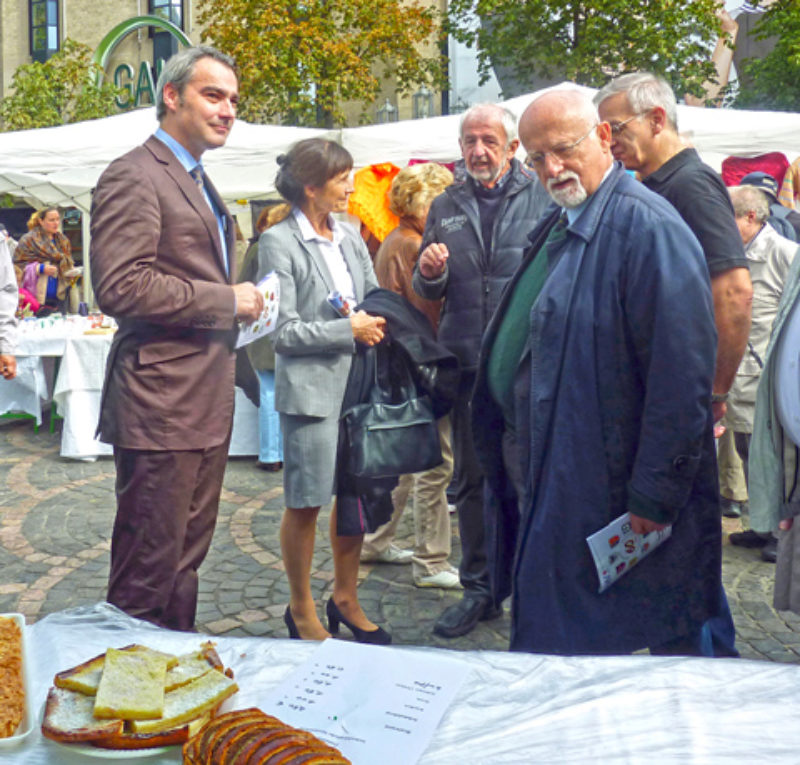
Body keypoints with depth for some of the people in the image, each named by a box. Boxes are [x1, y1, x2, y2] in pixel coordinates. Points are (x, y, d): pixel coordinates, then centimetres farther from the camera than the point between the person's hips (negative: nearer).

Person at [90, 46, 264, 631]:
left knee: (187, 556, 19)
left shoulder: (197, 182, 20)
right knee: (148, 570, -1)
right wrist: (227, 301, -17)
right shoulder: (134, 177, -12)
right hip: (161, 403, -10)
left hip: (207, 402, 10)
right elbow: (120, 287, -23)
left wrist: (243, 307, 11)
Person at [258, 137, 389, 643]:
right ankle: (302, 611, 22)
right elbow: (283, 331, -13)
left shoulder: (350, 237, 10)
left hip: (358, 381, 6)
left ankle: (345, 598, 31)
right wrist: (349, 329, -13)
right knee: (306, 504, 5)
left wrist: (376, 325, -6)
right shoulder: (279, 243, -9)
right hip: (311, 387, -6)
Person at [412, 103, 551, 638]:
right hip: (468, 364, 4)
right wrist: (429, 273, -7)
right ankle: (479, 590, 25)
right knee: (473, 482, 12)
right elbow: (429, 292, 16)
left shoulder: (544, 198, 1)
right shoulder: (446, 207, 12)